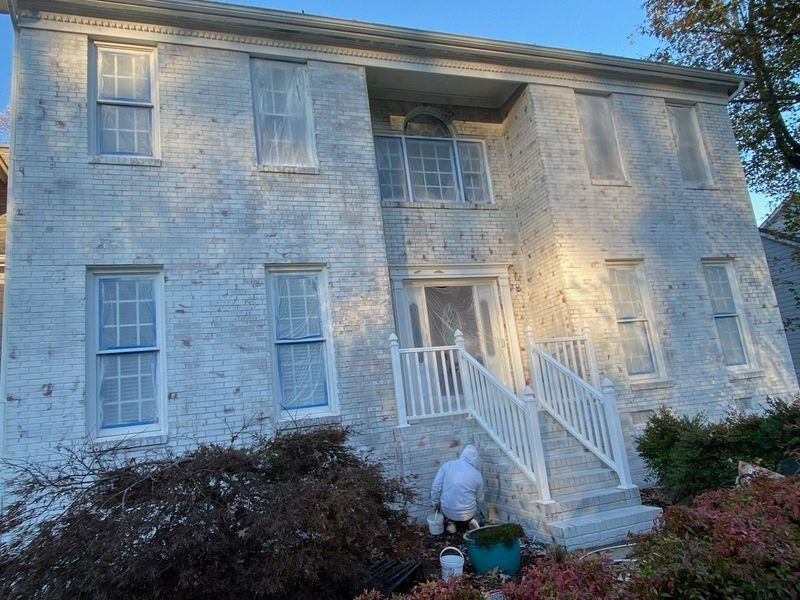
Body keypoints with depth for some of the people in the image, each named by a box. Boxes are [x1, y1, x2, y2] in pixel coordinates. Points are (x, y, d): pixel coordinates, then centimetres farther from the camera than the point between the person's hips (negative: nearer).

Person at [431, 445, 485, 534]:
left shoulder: (447, 465, -8)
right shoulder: (477, 475, -5)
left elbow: (436, 487, -7)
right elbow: (479, 500, 7)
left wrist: (436, 503, 9)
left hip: (447, 511, 1)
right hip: (468, 513, -1)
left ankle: (451, 523, 10)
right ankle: (469, 522, 4)